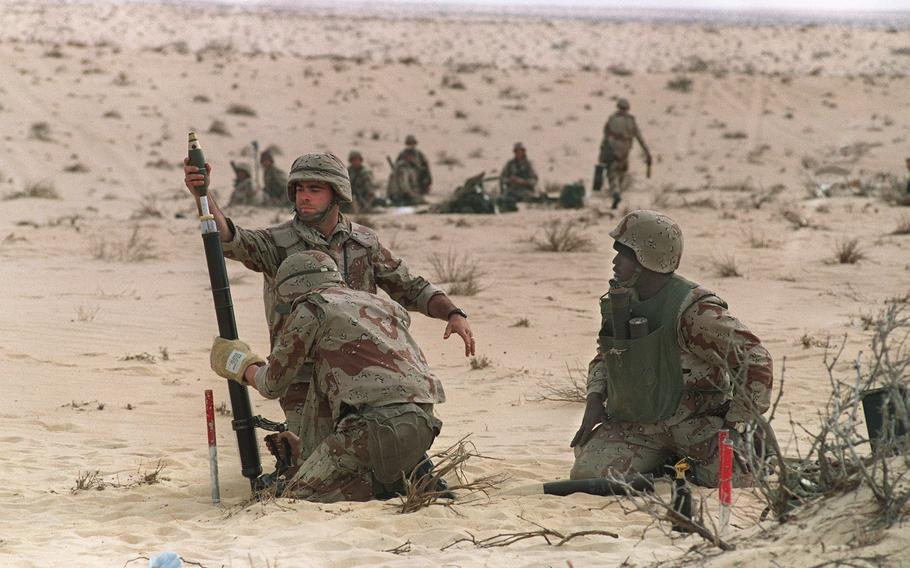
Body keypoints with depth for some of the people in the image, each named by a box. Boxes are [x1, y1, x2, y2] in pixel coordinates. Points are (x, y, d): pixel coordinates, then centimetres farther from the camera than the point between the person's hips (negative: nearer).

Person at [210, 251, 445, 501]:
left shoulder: (310, 309, 7)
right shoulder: (382, 304, 27)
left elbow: (272, 384, 15)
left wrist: (242, 365, 40)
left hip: (375, 422, -7)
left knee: (297, 497, 0)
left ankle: (383, 484, -13)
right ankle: (414, 475, 3)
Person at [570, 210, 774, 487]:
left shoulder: (694, 311, -19)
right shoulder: (620, 300, 5)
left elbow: (755, 359, -19)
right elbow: (605, 355, 23)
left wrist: (735, 425, -14)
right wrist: (595, 399, 4)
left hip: (696, 422, -6)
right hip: (637, 426, 6)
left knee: (733, 479, -29)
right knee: (587, 474, -17)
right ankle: (662, 465, 8)